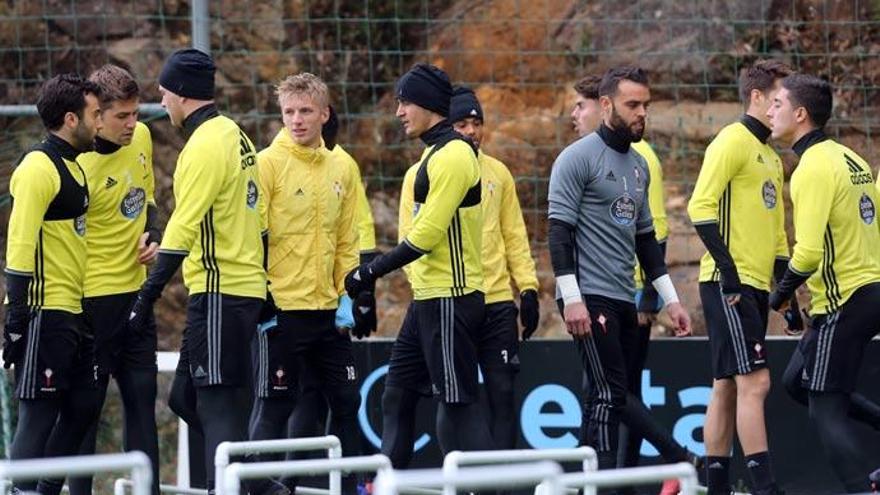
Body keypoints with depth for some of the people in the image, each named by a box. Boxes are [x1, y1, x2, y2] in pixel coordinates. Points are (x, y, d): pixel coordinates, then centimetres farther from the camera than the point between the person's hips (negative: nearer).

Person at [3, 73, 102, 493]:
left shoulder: (72, 166, 16)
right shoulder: (39, 168, -13)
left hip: (72, 314, 10)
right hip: (45, 314, -10)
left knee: (81, 411, 11)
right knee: (39, 416, -7)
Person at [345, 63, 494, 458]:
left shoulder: (453, 155, -16)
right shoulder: (435, 153, 15)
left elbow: (427, 233, -20)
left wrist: (372, 271, -14)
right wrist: (373, 272, 16)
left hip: (450, 299, -10)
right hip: (429, 297, 10)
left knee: (458, 404, -7)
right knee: (397, 394, 13)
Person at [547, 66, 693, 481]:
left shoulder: (639, 166, 17)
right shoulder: (579, 157, -7)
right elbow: (559, 231, -12)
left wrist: (670, 300, 19)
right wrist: (571, 299, -19)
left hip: (624, 300, 8)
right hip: (590, 298, -8)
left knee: (609, 397, 7)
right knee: (609, 394, -12)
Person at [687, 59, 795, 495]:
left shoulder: (771, 157, 20)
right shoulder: (733, 141, -8)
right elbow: (701, 207, -17)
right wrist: (729, 271, -20)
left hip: (755, 285, 9)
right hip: (728, 283, -9)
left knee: (728, 387, 9)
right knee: (754, 381, -13)